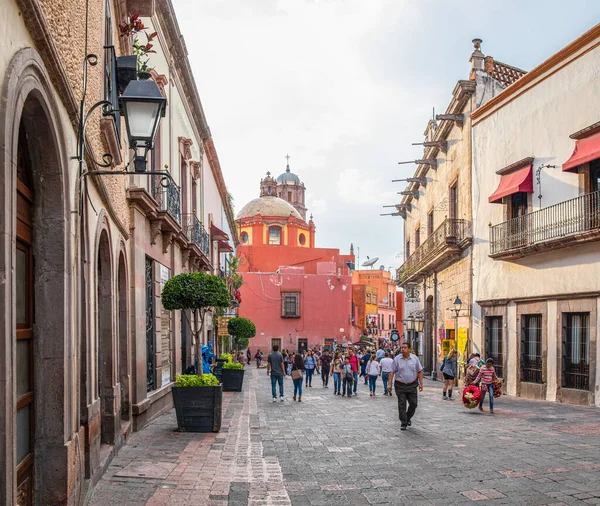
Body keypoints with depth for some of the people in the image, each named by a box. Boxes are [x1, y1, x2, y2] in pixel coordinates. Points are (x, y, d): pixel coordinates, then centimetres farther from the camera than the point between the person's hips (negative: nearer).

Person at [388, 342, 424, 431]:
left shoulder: (415, 358, 2)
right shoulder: (397, 359, -3)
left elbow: (419, 371, 6)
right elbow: (392, 372, -2)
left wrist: (421, 383, 0)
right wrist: (390, 384, -8)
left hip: (412, 385, 2)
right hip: (400, 386, -2)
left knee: (413, 404, 4)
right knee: (402, 405, -1)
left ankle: (408, 418, 29)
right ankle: (403, 423, 7)